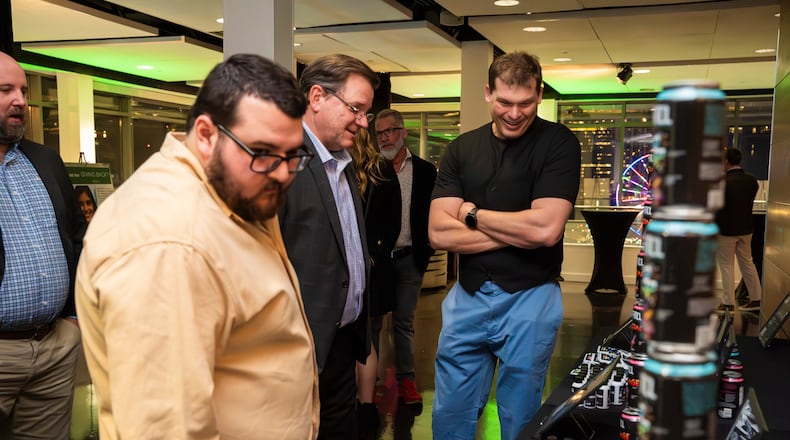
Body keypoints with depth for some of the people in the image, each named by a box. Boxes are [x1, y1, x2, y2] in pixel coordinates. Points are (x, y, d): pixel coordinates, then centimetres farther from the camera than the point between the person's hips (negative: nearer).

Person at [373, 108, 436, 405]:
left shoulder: (425, 171, 3)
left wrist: (426, 251, -5)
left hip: (409, 258, 0)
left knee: (404, 321, 8)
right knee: (372, 319, 10)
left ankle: (406, 379, 18)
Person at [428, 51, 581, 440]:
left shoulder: (559, 143, -7)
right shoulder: (462, 149, 3)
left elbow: (546, 229, -20)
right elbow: (440, 233, -6)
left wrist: (473, 214, -8)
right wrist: (517, 231, -13)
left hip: (529, 300, -3)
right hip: (467, 297, 3)